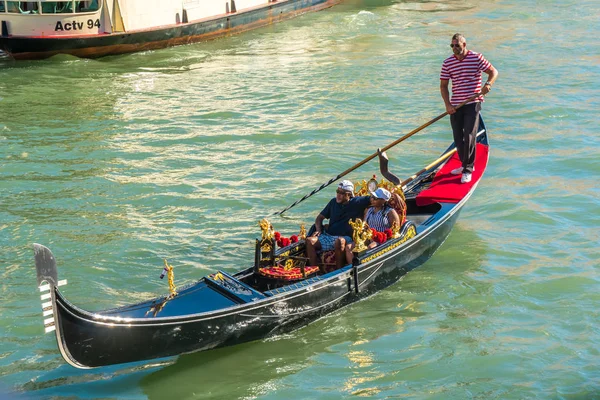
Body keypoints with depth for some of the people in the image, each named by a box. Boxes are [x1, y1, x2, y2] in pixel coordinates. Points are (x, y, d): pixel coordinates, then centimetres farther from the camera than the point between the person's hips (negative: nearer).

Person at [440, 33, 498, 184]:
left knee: (469, 136, -10)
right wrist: (447, 104, -4)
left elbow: (493, 71, 2)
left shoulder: (476, 58, -4)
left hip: (472, 104, -4)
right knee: (458, 137, 9)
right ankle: (465, 164, 28)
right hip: (455, 106, 4)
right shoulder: (447, 63, 4)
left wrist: (488, 84, -19)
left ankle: (468, 170, -5)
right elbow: (443, 85, 7)